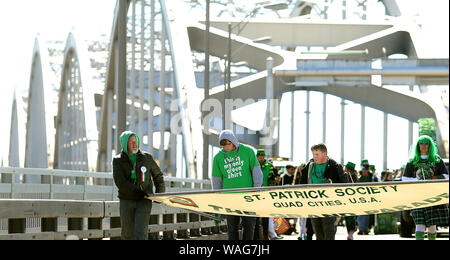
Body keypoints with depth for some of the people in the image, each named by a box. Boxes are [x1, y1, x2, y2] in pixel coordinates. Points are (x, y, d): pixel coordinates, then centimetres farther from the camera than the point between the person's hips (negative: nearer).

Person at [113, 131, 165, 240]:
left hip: (144, 202, -1)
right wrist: (139, 192, -21)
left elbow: (158, 175, 20)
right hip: (126, 201, 1)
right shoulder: (118, 160, 1)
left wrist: (160, 193, 6)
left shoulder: (146, 157, 6)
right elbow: (120, 182, -12)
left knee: (141, 233, -15)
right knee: (127, 234, 4)